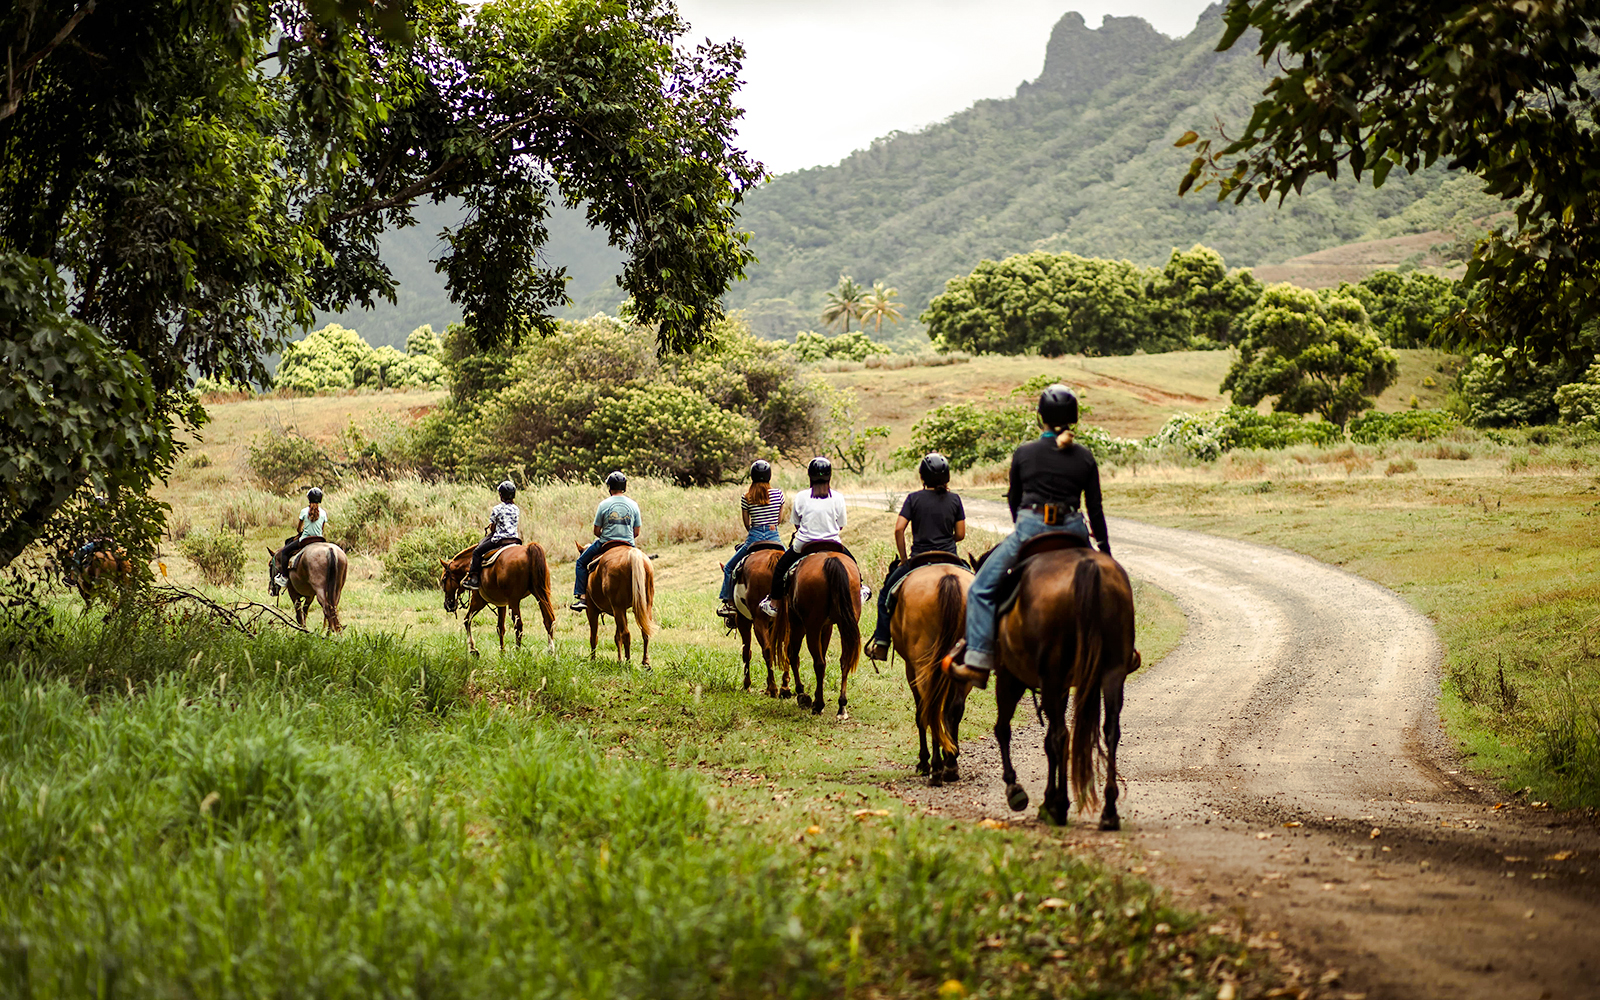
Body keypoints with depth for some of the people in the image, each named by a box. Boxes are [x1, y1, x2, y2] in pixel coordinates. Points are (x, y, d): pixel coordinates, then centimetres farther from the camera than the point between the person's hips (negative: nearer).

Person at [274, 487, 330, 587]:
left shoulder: (304, 511, -7)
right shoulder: (323, 513, 0)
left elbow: (299, 529, 3)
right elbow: (322, 531, 8)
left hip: (304, 540, -4)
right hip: (319, 541, 4)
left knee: (284, 552, 12)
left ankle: (284, 577, 7)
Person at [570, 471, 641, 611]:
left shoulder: (604, 504, -6)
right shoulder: (633, 505, 2)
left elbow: (596, 531, -2)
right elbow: (636, 532, 4)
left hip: (605, 543, -2)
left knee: (581, 563, 16)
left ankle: (579, 596, 4)